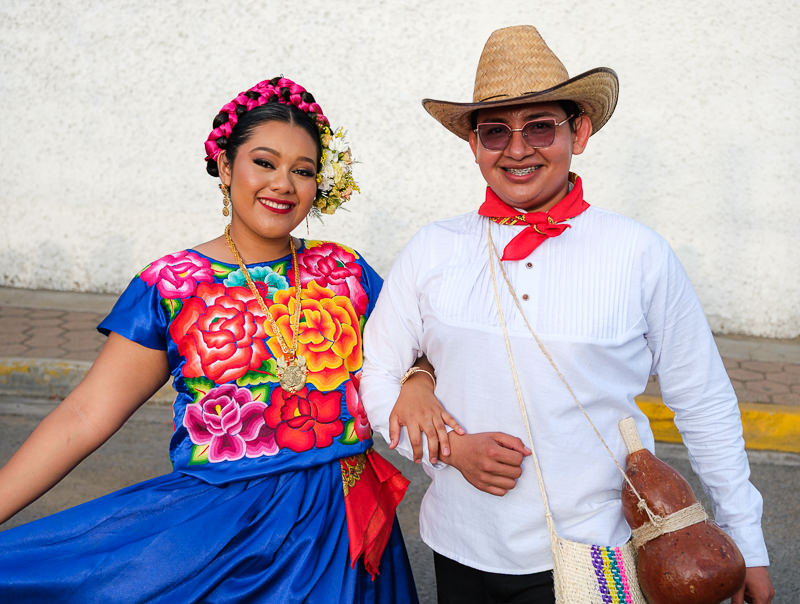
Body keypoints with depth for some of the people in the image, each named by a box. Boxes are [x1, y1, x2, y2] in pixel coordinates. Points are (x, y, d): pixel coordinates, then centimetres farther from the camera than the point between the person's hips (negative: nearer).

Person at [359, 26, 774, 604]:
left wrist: (747, 545, 6)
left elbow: (705, 405, 1)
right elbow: (377, 377, 4)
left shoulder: (640, 254, -6)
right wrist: (450, 446, -12)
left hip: (587, 557, -2)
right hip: (460, 553, 2)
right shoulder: (432, 251, -1)